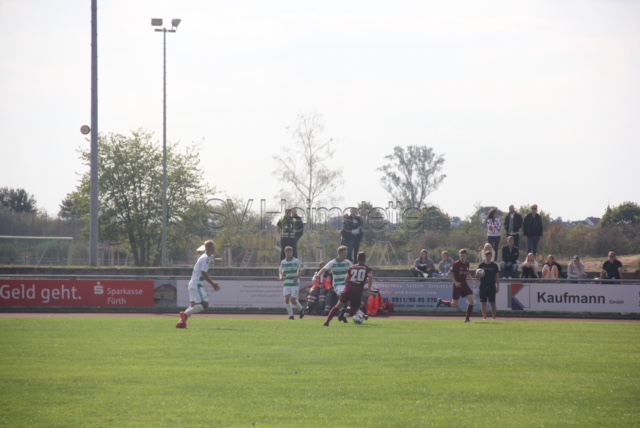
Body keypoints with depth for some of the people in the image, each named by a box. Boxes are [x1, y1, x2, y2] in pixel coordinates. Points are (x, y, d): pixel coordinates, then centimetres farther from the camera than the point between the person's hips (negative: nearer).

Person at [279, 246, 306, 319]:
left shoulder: (297, 261, -5)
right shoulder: (283, 262, 5)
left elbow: (302, 270, 2)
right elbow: (281, 271, 17)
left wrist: (298, 277, -13)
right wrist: (281, 277, -5)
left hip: (295, 284, -3)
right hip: (286, 284, 3)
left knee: (293, 300, -11)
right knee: (286, 299, -11)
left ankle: (301, 309, 19)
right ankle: (291, 315, 3)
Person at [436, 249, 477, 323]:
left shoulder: (467, 264, 5)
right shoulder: (456, 264, -13)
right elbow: (450, 273, -11)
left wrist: (472, 280, 7)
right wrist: (455, 282, -19)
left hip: (464, 284, 5)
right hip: (457, 285, -5)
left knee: (471, 301, -10)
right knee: (454, 304, -1)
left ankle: (467, 318, -2)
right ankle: (441, 301, 27)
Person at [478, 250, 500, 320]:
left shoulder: (494, 265, 4)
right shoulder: (481, 265, 6)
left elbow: (497, 276, 7)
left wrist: (498, 286, 2)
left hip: (492, 286, -1)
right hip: (483, 286, 1)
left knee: (492, 302, -3)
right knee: (483, 302, -1)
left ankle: (493, 317, 2)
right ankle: (484, 317, 2)